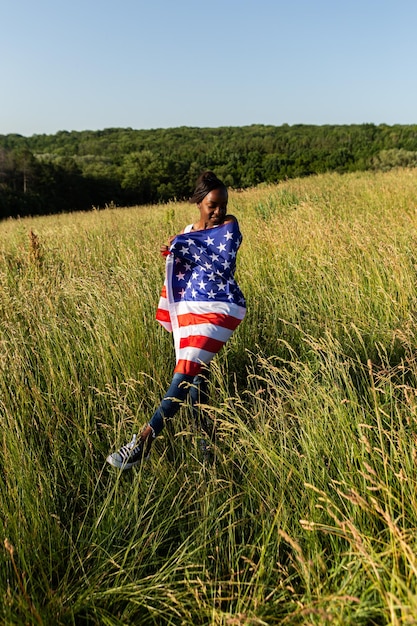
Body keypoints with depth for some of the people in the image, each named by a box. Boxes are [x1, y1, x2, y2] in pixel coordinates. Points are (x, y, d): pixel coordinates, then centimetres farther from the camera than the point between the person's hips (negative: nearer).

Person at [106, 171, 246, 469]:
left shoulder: (229, 226, -1)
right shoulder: (188, 231, 15)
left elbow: (223, 267, -12)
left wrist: (190, 246, -14)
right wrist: (174, 254, -1)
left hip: (217, 309, -6)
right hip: (188, 309, 7)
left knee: (185, 371, -15)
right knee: (195, 374, 7)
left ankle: (146, 439, -14)